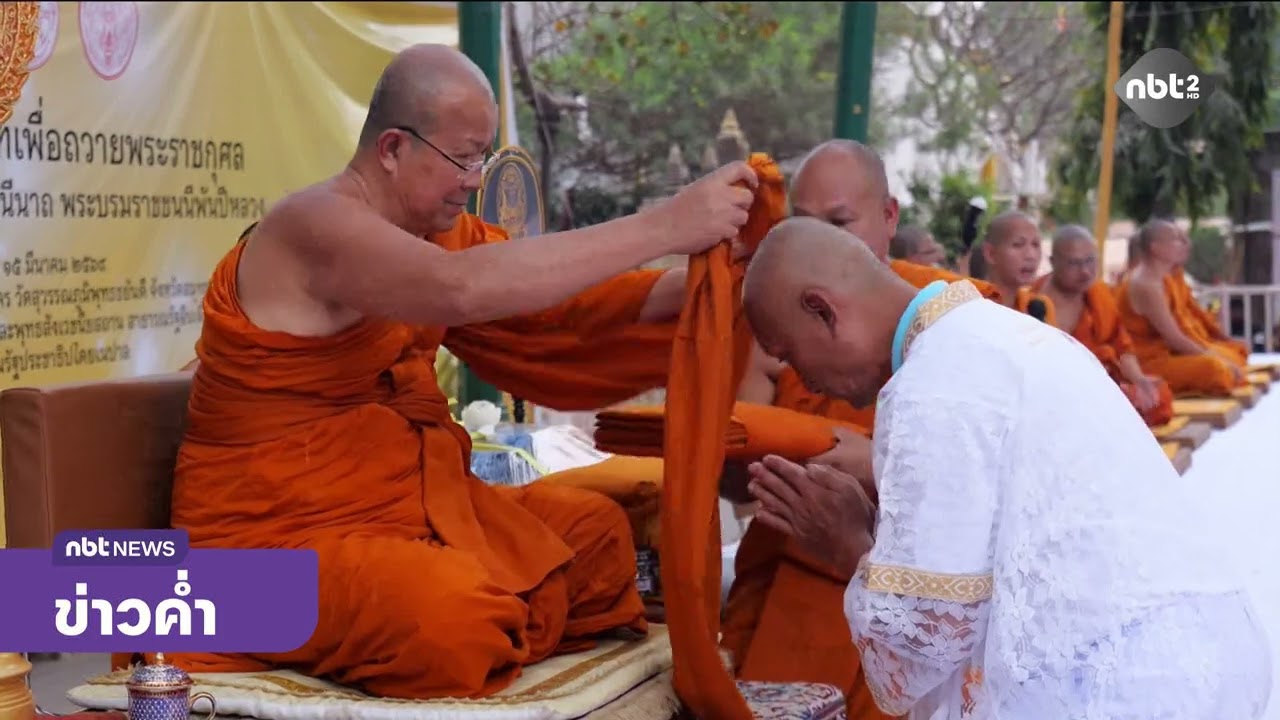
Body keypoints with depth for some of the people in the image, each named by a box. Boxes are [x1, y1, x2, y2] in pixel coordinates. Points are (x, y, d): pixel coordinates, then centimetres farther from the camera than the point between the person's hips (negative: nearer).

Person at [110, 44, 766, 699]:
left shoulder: (437, 226, 7)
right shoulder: (315, 226, -22)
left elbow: (558, 308, 7)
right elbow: (464, 289, -39)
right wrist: (663, 227, -37)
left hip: (406, 502, 10)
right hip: (278, 535, -9)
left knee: (595, 534, 5)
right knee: (454, 616, -34)